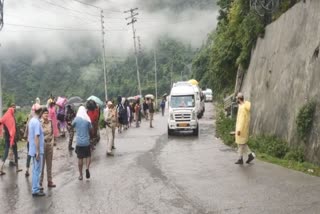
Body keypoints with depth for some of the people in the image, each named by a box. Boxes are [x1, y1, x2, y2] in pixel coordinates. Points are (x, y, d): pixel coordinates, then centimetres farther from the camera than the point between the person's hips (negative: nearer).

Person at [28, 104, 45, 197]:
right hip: (37, 150, -9)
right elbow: (36, 137, -23)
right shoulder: (37, 122, -20)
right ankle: (35, 190, 4)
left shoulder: (31, 120, 8)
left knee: (35, 170, 18)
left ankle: (36, 187, 28)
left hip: (33, 149, 9)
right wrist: (38, 152, -21)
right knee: (37, 170, -2)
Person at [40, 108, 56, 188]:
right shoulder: (39, 123, -12)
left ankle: (50, 181, 21)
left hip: (50, 144, 5)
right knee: (41, 164, -1)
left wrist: (52, 141, 8)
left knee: (49, 164, 12)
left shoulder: (50, 122, 4)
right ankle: (40, 182, 8)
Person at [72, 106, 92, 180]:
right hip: (86, 142, 0)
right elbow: (90, 128, 2)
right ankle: (87, 168, -10)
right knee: (88, 156, 16)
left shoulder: (76, 119, -6)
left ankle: (80, 175, 15)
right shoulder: (87, 120, -6)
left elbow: (72, 125, 13)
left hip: (79, 142, 0)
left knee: (80, 158, 8)